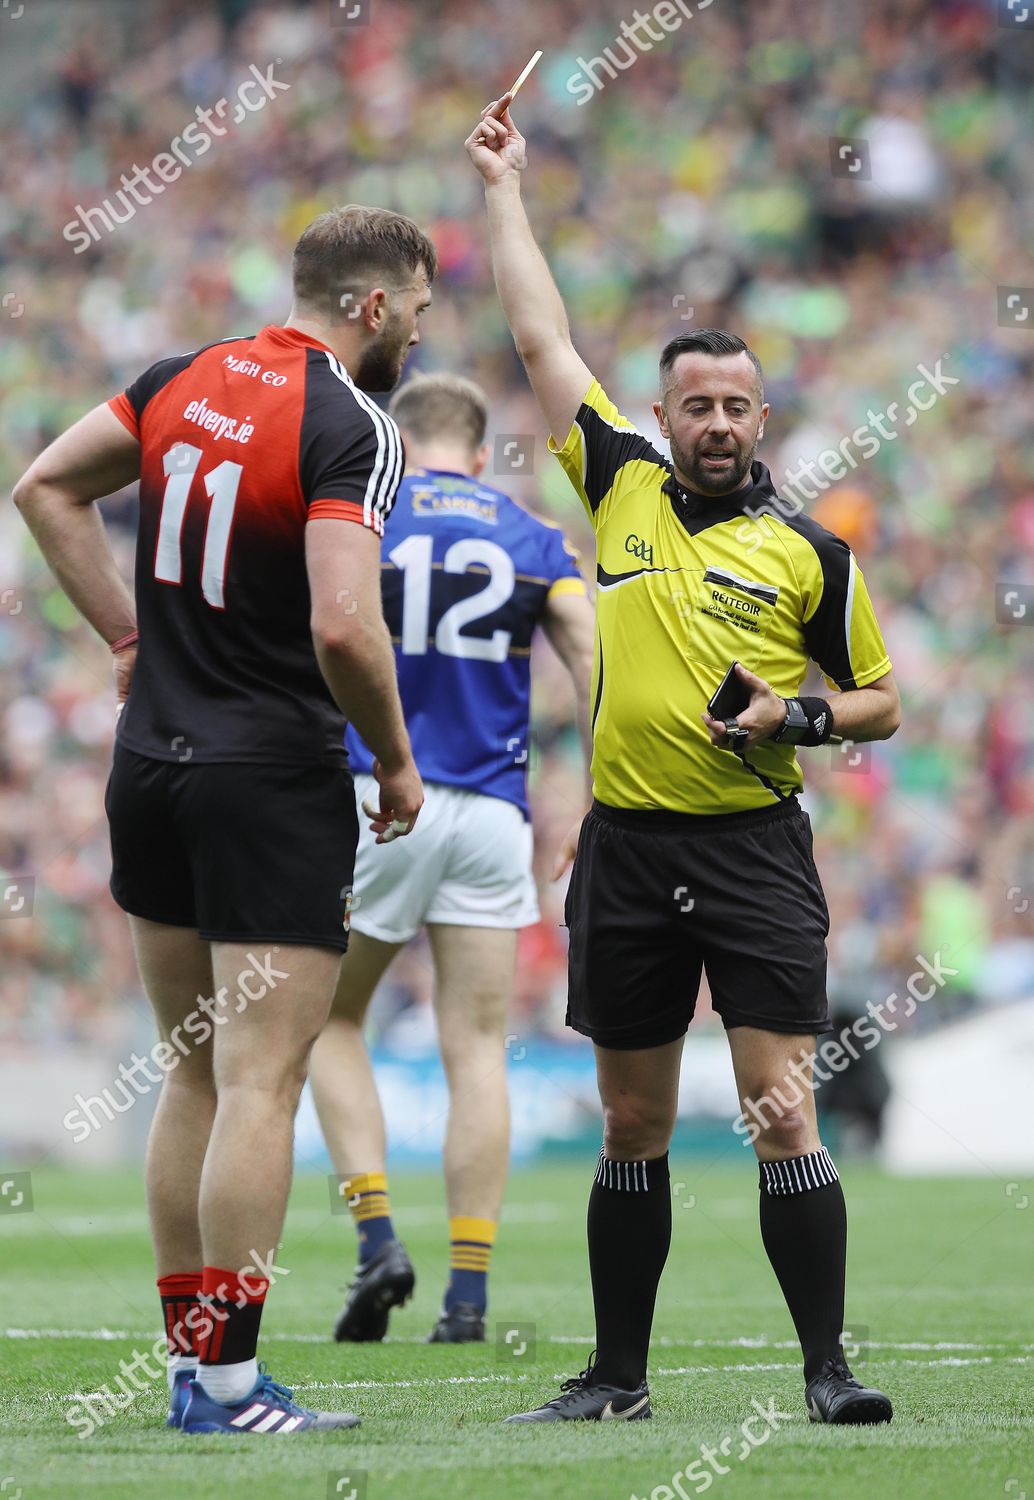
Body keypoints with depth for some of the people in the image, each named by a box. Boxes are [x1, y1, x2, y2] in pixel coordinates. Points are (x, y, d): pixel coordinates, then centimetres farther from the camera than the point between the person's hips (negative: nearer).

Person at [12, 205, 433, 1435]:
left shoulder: (183, 380, 6)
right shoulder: (351, 429, -15)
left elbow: (47, 486, 17)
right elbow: (343, 624, -25)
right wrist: (395, 758, -9)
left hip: (151, 766, 7)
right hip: (274, 779, -7)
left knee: (193, 1077, 14)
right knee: (261, 1081, -5)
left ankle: (190, 1360, 16)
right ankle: (229, 1380, -6)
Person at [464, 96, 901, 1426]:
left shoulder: (809, 553, 3)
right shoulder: (623, 490, 8)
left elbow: (881, 702, 10)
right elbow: (540, 336, 13)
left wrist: (801, 717, -10)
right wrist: (505, 185, 17)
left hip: (755, 853, -2)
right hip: (628, 852, 2)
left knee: (783, 1116, -9)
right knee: (632, 1130, 8)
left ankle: (827, 1368, -6)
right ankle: (616, 1376, 16)